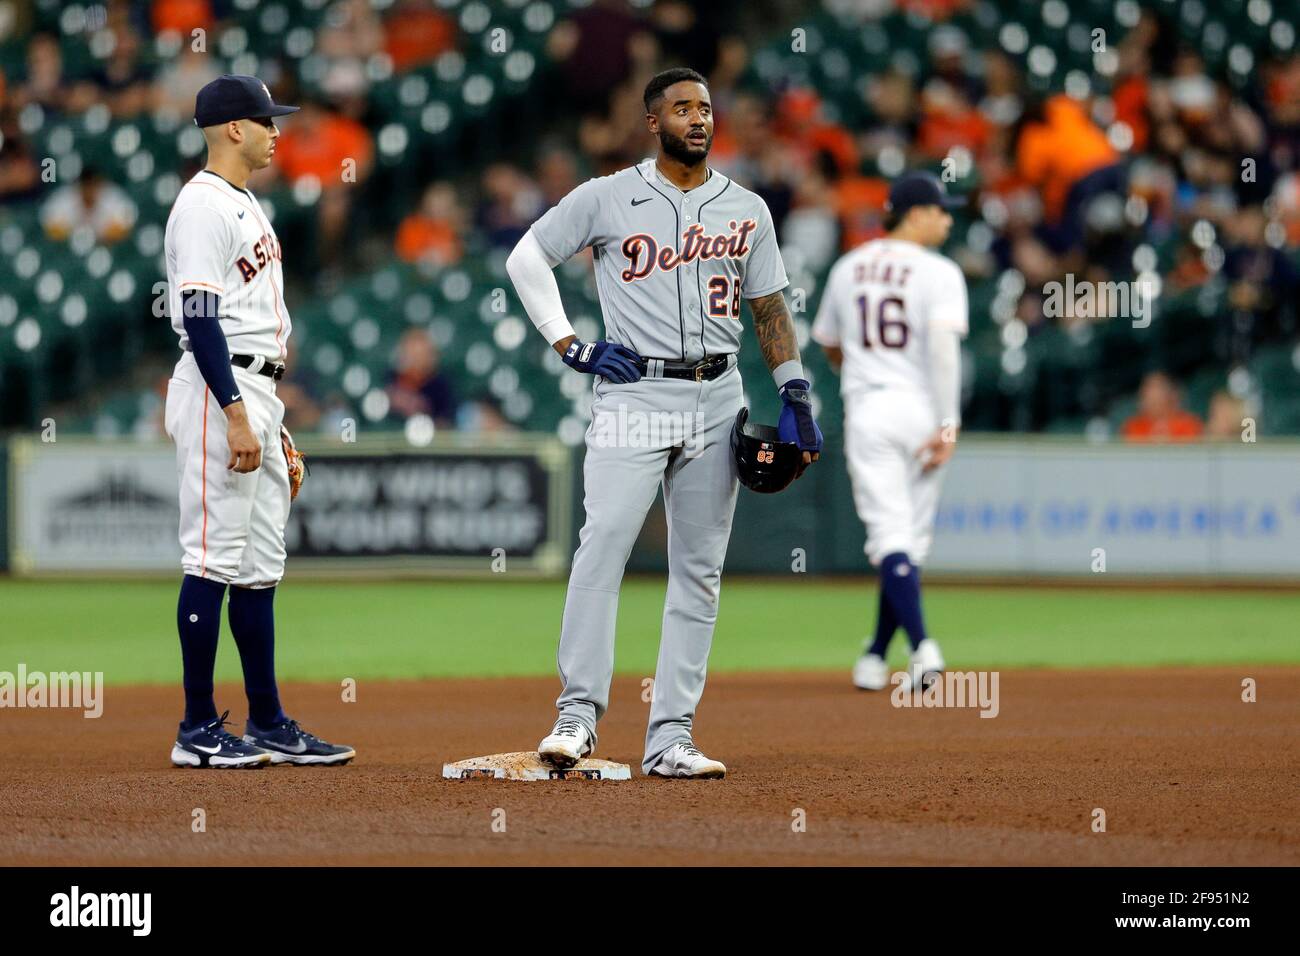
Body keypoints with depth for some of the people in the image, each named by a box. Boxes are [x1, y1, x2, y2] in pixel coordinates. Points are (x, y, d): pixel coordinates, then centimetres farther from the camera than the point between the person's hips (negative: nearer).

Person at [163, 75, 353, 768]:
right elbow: (201, 319, -19)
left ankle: (267, 725, 14)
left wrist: (271, 419, 21)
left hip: (256, 395, 10)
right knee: (215, 555, -9)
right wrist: (237, 417, -24)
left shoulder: (244, 205, 19)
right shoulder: (202, 206, -12)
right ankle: (198, 730, -7)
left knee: (260, 562, 10)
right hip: (220, 392, -10)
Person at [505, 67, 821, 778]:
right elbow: (527, 257, 8)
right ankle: (579, 711, -16)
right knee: (603, 544, -19)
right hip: (633, 394, -3)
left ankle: (670, 737, 4)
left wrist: (795, 394, 4)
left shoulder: (746, 210, 11)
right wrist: (569, 346, 0)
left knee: (699, 569, 2)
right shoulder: (607, 198, 1)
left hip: (717, 399, 3)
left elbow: (769, 308, 14)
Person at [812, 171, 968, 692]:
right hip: (920, 409, -2)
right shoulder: (938, 273, -5)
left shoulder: (848, 268, 10)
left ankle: (921, 645, -22)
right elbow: (943, 346, -17)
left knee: (889, 533, -4)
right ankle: (876, 657, 16)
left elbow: (829, 345, 21)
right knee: (911, 537, 11)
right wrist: (948, 424, -17)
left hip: (866, 409, 2)